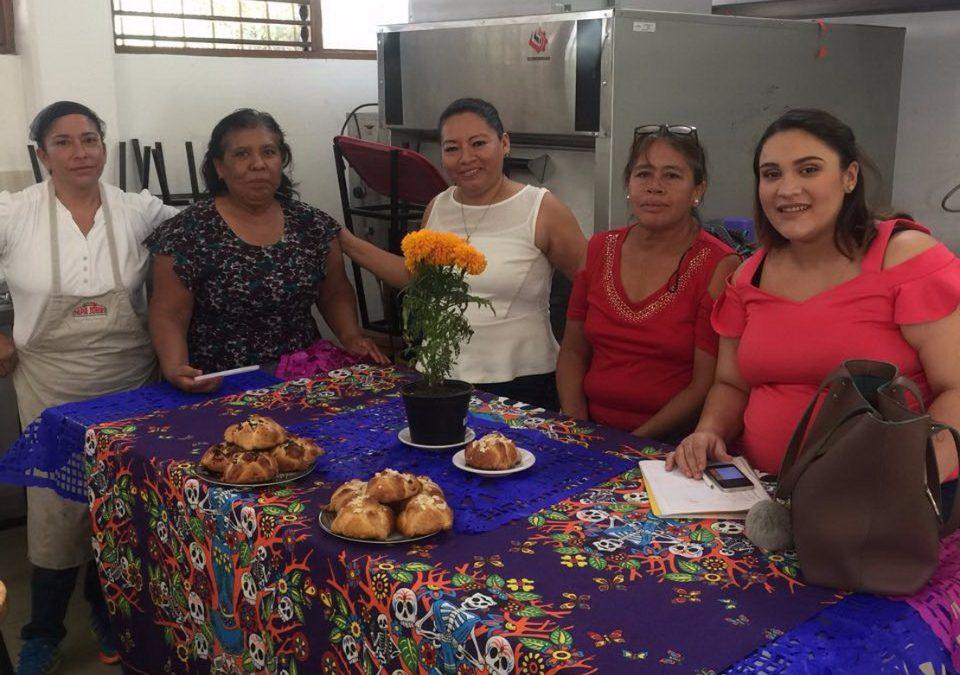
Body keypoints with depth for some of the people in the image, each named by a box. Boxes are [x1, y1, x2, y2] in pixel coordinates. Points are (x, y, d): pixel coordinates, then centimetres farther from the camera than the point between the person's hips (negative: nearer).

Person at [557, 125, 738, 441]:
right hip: (592, 436, 4)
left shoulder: (719, 266, -6)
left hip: (672, 447, -4)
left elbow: (707, 385, -9)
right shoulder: (599, 249, 8)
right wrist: (577, 430, -3)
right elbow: (573, 351, 12)